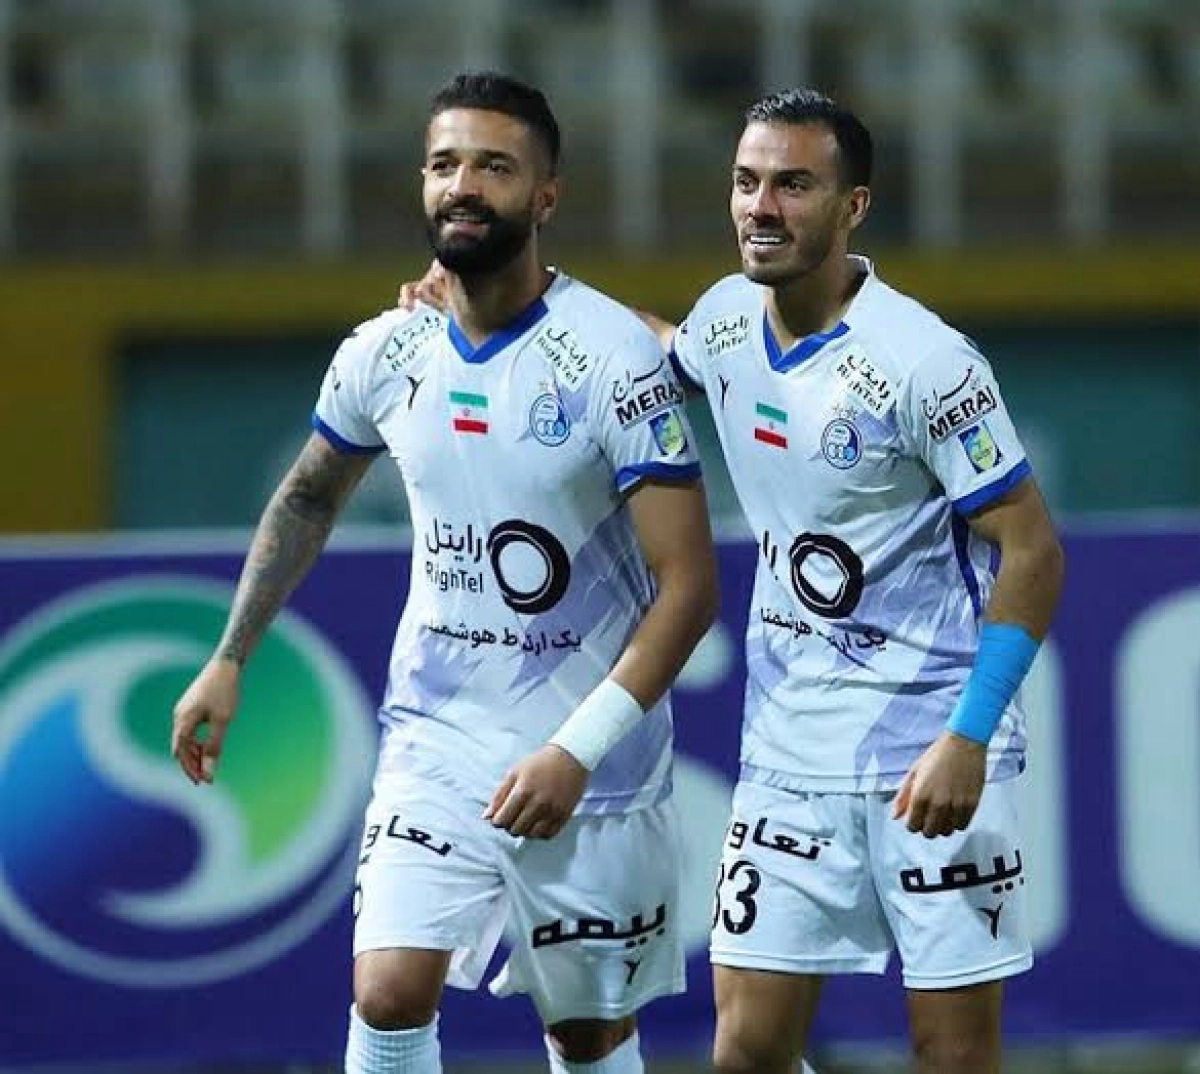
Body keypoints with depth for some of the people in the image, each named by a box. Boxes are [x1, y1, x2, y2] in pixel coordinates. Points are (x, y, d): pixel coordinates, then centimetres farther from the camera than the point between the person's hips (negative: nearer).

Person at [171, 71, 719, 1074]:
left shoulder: (613, 358, -17)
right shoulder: (385, 354, -2)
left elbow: (688, 585, -17)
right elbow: (307, 501, 20)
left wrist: (578, 751, -24)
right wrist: (229, 661, 14)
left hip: (590, 764, -3)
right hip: (435, 739, 3)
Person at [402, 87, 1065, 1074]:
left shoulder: (926, 363, -16)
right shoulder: (728, 318, 4)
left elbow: (1033, 552, -13)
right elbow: (670, 345, 31)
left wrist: (968, 739, -20)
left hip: (931, 760, -6)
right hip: (789, 757, 6)